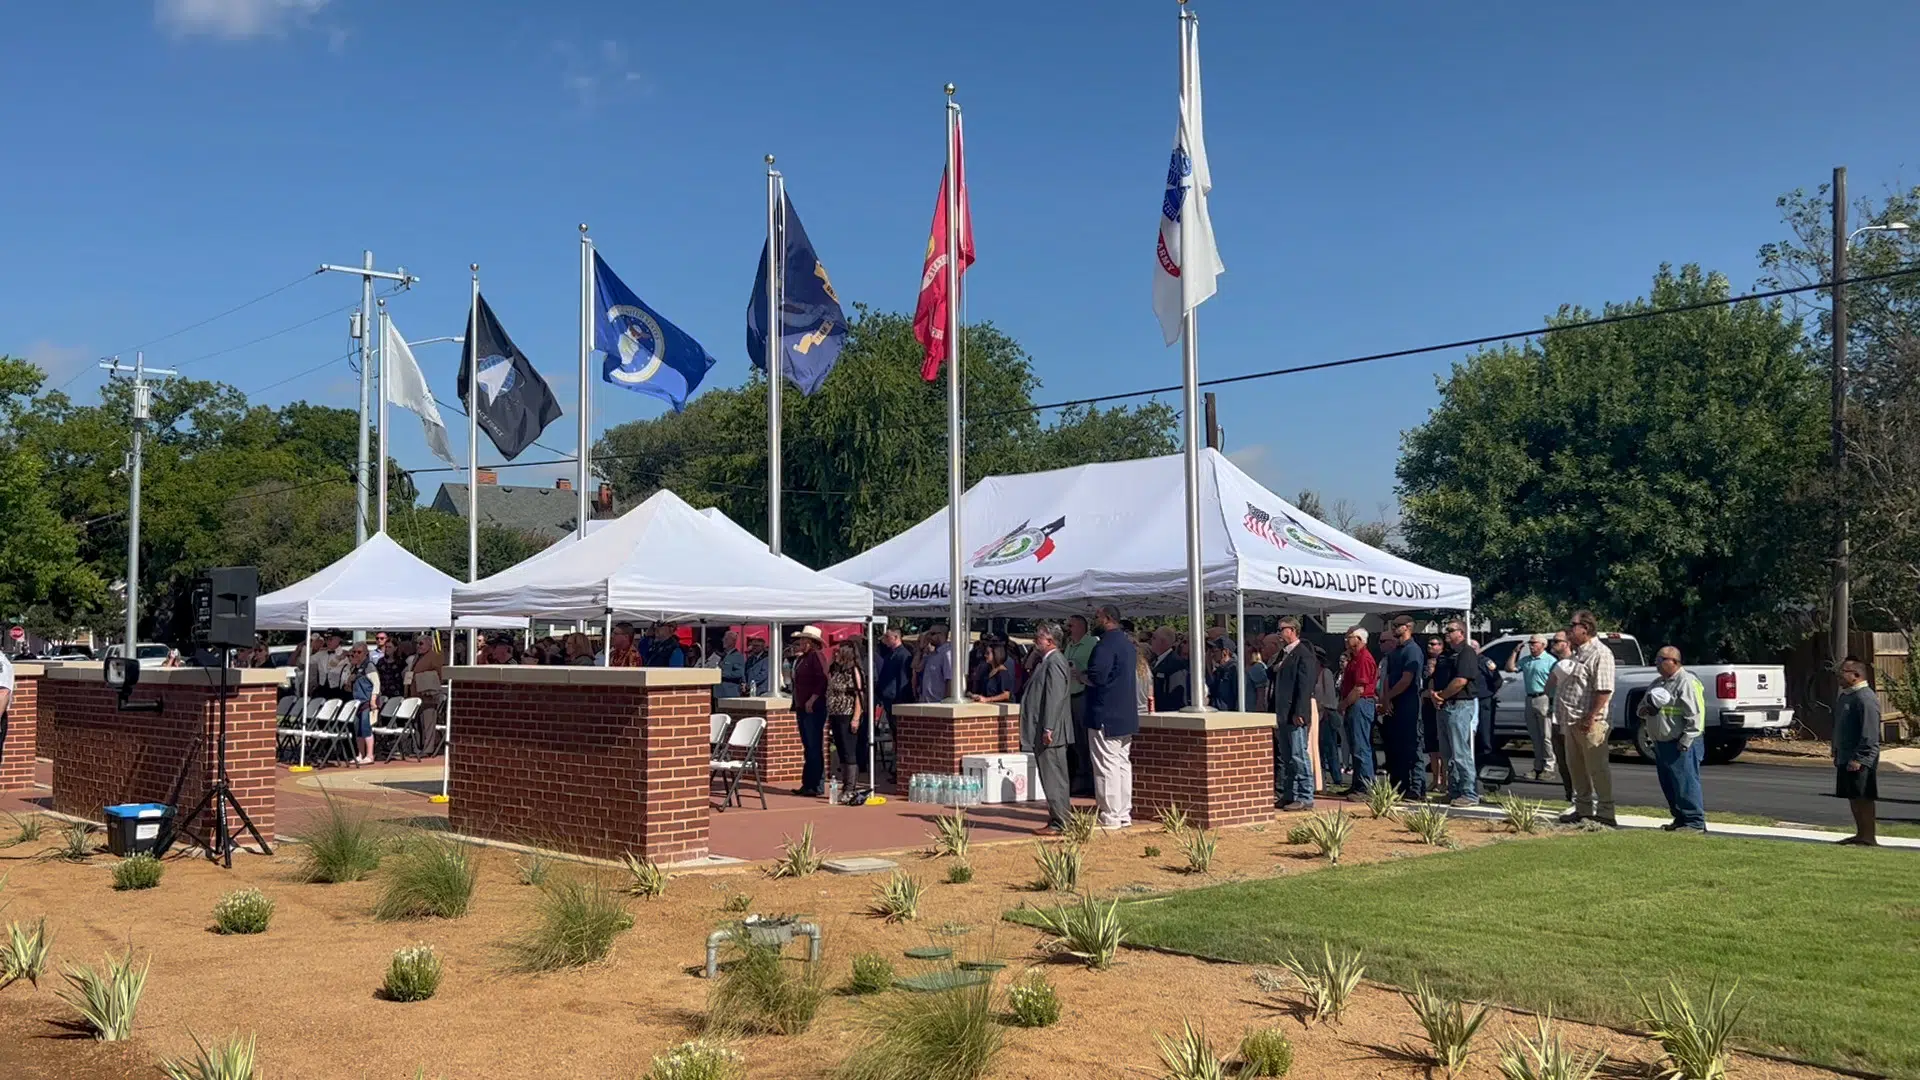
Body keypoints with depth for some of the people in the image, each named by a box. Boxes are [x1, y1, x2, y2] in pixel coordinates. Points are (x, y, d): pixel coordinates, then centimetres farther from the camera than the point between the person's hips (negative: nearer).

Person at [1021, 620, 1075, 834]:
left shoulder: (1055, 662, -16)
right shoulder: (1047, 661, 15)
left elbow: (1054, 698, -22)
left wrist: (1047, 729, -23)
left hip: (1050, 734, -11)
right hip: (1045, 731, 11)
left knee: (1053, 778, -6)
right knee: (1056, 778, 14)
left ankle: (1059, 823, -2)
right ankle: (1059, 819, 21)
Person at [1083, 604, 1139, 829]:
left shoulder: (1106, 644, -17)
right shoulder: (1127, 643, 14)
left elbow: (1096, 677, -25)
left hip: (1105, 716, -10)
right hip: (1126, 715, 10)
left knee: (1106, 766, -5)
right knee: (1123, 764, 13)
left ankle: (1110, 817, -4)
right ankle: (1124, 814, 18)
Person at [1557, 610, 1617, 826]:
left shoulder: (1600, 654, -14)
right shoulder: (1578, 653, 17)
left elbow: (1604, 690, -21)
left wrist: (1591, 717, -24)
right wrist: (1563, 718, 17)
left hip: (1589, 722, -10)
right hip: (1572, 720, 10)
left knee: (1597, 768, -4)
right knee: (1575, 766, 15)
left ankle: (1605, 814, 2)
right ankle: (1582, 809, 25)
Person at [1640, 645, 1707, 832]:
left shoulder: (1687, 682, -12)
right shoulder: (1658, 683, 18)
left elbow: (1695, 715, -18)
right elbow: (1642, 706, 25)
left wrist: (1685, 741, -22)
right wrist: (1645, 709, 0)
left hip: (1681, 745, -9)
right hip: (1661, 743, 10)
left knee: (1686, 783, -8)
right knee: (1668, 785, 13)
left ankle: (1695, 822, -4)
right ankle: (1680, 818, 23)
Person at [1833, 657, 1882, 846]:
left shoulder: (1866, 698, -17)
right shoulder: (1846, 696, 16)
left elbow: (1870, 733, -22)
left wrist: (1859, 758, -24)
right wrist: (1837, 753, 21)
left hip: (1860, 760, -10)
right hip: (1845, 758, 10)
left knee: (1863, 798, -5)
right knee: (1853, 797, 14)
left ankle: (1868, 838, 1)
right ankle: (1861, 834, 22)